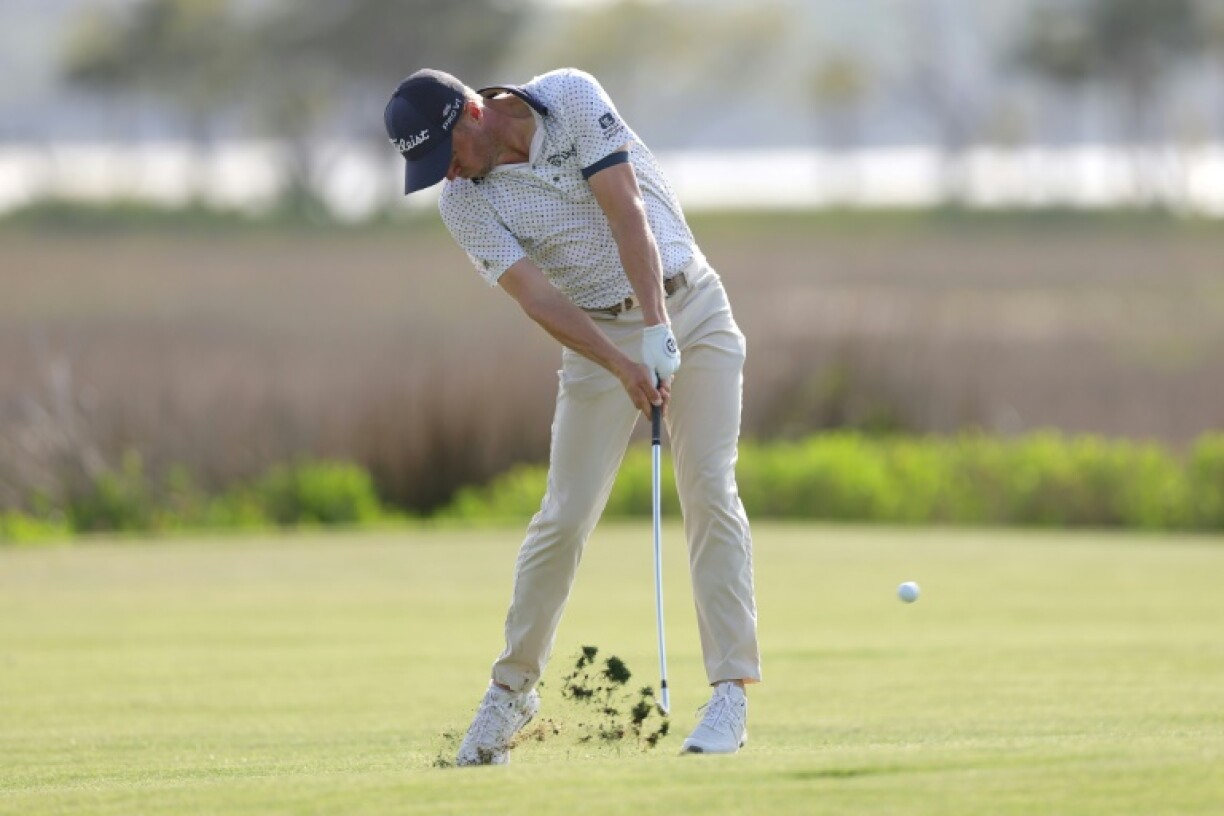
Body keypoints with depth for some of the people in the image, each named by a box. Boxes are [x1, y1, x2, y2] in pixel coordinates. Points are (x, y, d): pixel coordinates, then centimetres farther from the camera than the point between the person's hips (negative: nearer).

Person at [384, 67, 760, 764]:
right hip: (600, 334, 1)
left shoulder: (570, 98, -14)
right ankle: (513, 689, 12)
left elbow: (627, 211, -21)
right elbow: (536, 296, -18)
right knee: (565, 517, -4)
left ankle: (731, 694, -12)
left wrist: (657, 330, -29)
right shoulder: (464, 203, -9)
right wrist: (623, 366, -31)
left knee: (709, 490, -12)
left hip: (690, 307, -1)